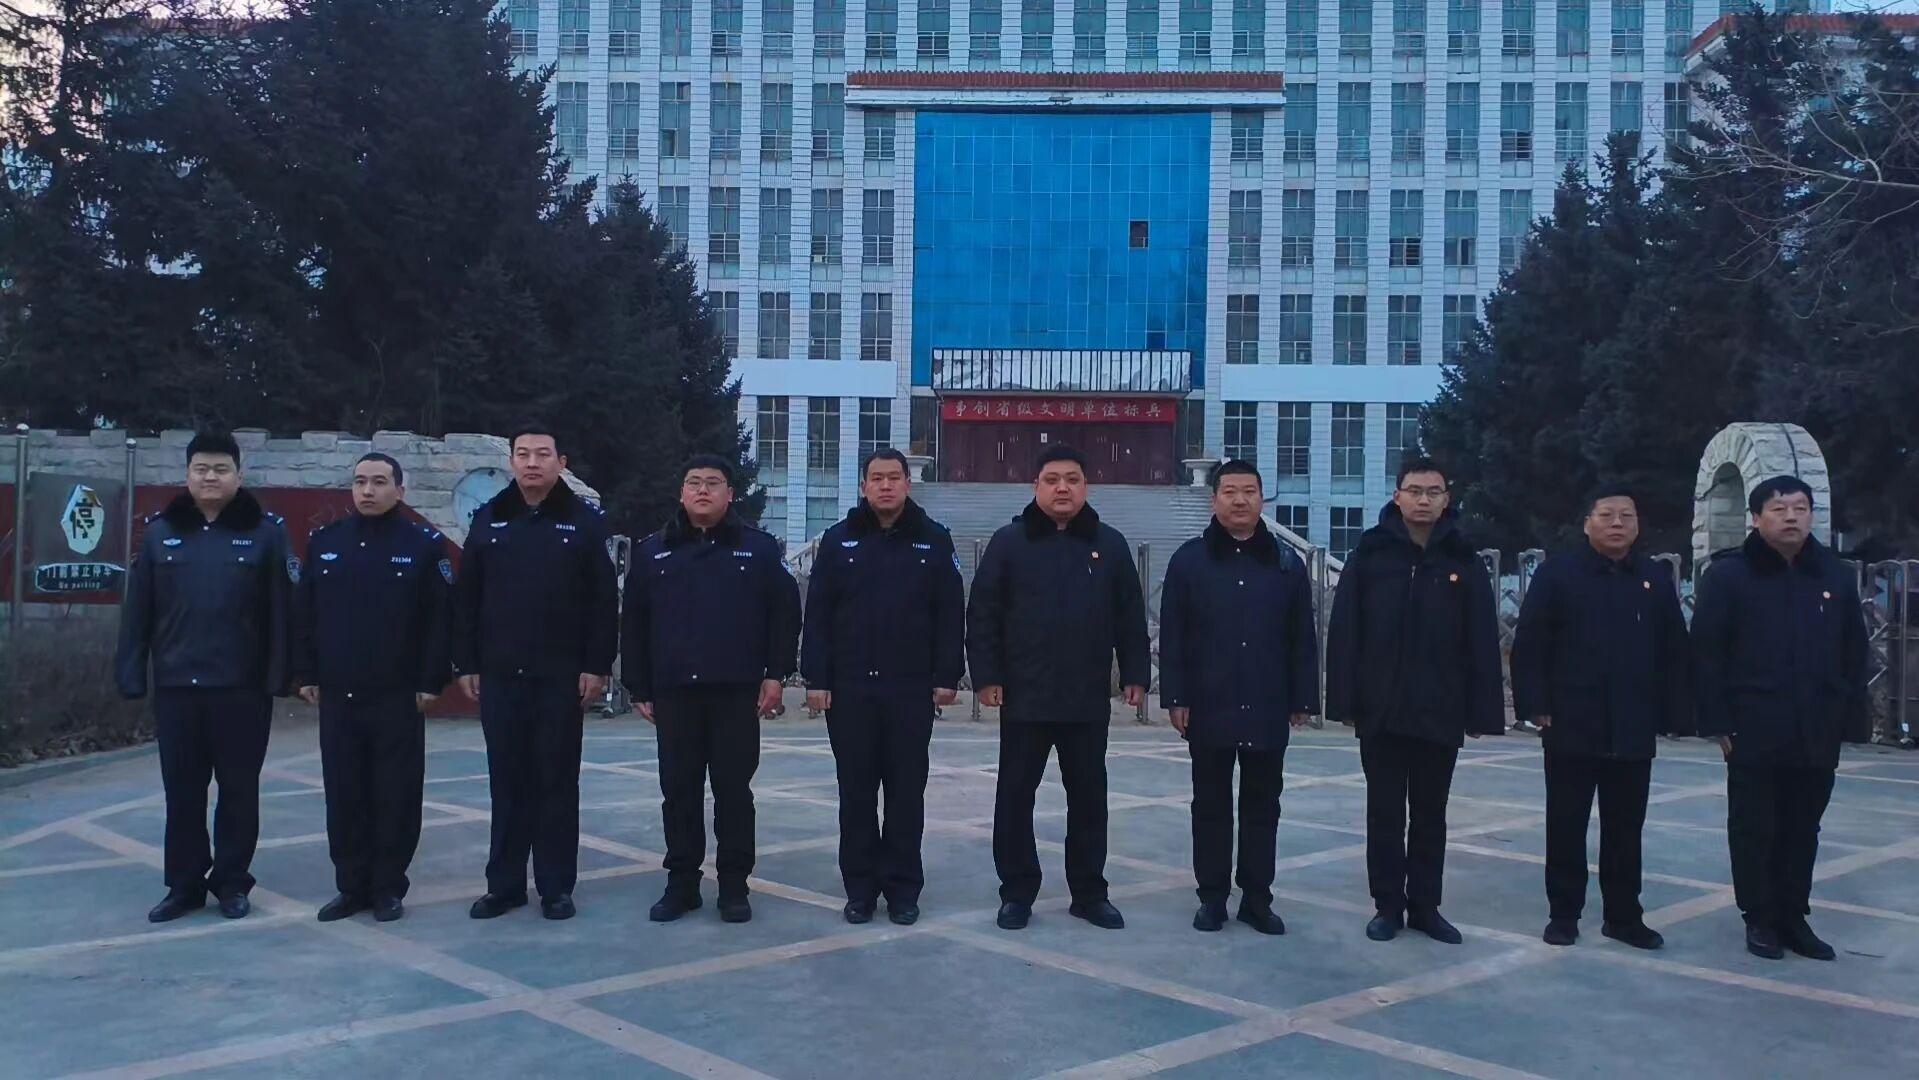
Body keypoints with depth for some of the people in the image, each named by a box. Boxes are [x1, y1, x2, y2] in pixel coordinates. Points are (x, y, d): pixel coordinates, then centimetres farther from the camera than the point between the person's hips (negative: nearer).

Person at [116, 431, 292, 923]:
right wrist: (131, 675, 0)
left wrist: (278, 676, -11)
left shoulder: (265, 531, -2)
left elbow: (281, 610, -6)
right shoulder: (161, 532, 6)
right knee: (182, 790, 10)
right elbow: (137, 611, 6)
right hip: (176, 686, 3)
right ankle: (184, 885, 21)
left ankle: (231, 883, 19)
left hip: (242, 687, -2)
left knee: (238, 789, 7)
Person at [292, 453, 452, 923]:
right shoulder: (324, 542, 8)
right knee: (344, 795, 9)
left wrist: (432, 681, -9)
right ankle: (351, 886, 20)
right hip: (336, 695, 4)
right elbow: (302, 614, 10)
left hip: (399, 696, -3)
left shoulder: (424, 544, -3)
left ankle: (388, 888, 13)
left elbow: (440, 619, -5)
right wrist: (305, 674, 5)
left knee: (396, 796, 2)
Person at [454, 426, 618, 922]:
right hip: (500, 675, 3)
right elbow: (466, 598, 8)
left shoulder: (584, 521, -1)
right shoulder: (489, 519, 8)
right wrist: (466, 664, 3)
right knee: (507, 781, 8)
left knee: (557, 781, 4)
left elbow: (603, 601, -3)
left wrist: (597, 666, -8)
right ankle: (504, 883, 17)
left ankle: (556, 886, 12)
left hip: (561, 675, -2)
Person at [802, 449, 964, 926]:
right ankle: (860, 888, 16)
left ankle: (903, 889, 14)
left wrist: (947, 676, -5)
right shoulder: (839, 540, 4)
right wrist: (816, 678, -4)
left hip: (911, 689, -1)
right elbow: (818, 615, 2)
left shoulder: (934, 540, 2)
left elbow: (950, 614, 0)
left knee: (906, 792, 5)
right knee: (856, 792, 7)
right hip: (849, 688, 1)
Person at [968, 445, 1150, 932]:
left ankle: (1089, 893, 22)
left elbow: (1130, 617, 8)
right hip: (1024, 699, -1)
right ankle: (1017, 892, 17)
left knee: (1089, 798, 10)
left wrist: (1135, 675, 3)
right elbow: (982, 615, -2)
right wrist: (987, 676, -7)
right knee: (1015, 796, 5)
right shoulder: (1009, 541, 0)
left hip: (1088, 701, 2)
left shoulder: (1109, 544, 6)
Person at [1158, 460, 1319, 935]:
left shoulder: (1286, 563, 6)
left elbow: (1303, 639, 6)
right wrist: (1176, 698, -7)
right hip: (1208, 709, -1)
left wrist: (1301, 700, 2)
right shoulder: (1190, 559, 0)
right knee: (1211, 805, 8)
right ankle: (1212, 897, 17)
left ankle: (1257, 898, 18)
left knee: (1262, 806, 9)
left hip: (1267, 711, 2)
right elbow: (1172, 636, -1)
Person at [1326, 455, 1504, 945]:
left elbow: (1482, 642, 0)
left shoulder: (1464, 561, 2)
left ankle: (1425, 906, 22)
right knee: (1385, 813, 8)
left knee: (1430, 815, 12)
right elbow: (1343, 631, -4)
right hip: (1381, 712, -1)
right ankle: (1388, 905, 18)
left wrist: (1481, 711, -5)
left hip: (1440, 714, 1)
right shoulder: (1370, 553, -1)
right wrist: (1345, 701, -8)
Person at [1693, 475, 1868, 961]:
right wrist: (1718, 722, -11)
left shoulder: (1837, 576, 7)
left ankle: (1794, 917, 23)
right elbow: (1706, 653, -7)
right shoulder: (1729, 574, -5)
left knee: (1802, 831, 12)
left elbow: (1854, 656, 10)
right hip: (1754, 733, -3)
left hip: (1818, 734, 4)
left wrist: (1850, 719, 4)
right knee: (1754, 830, 5)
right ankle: (1760, 919, 16)